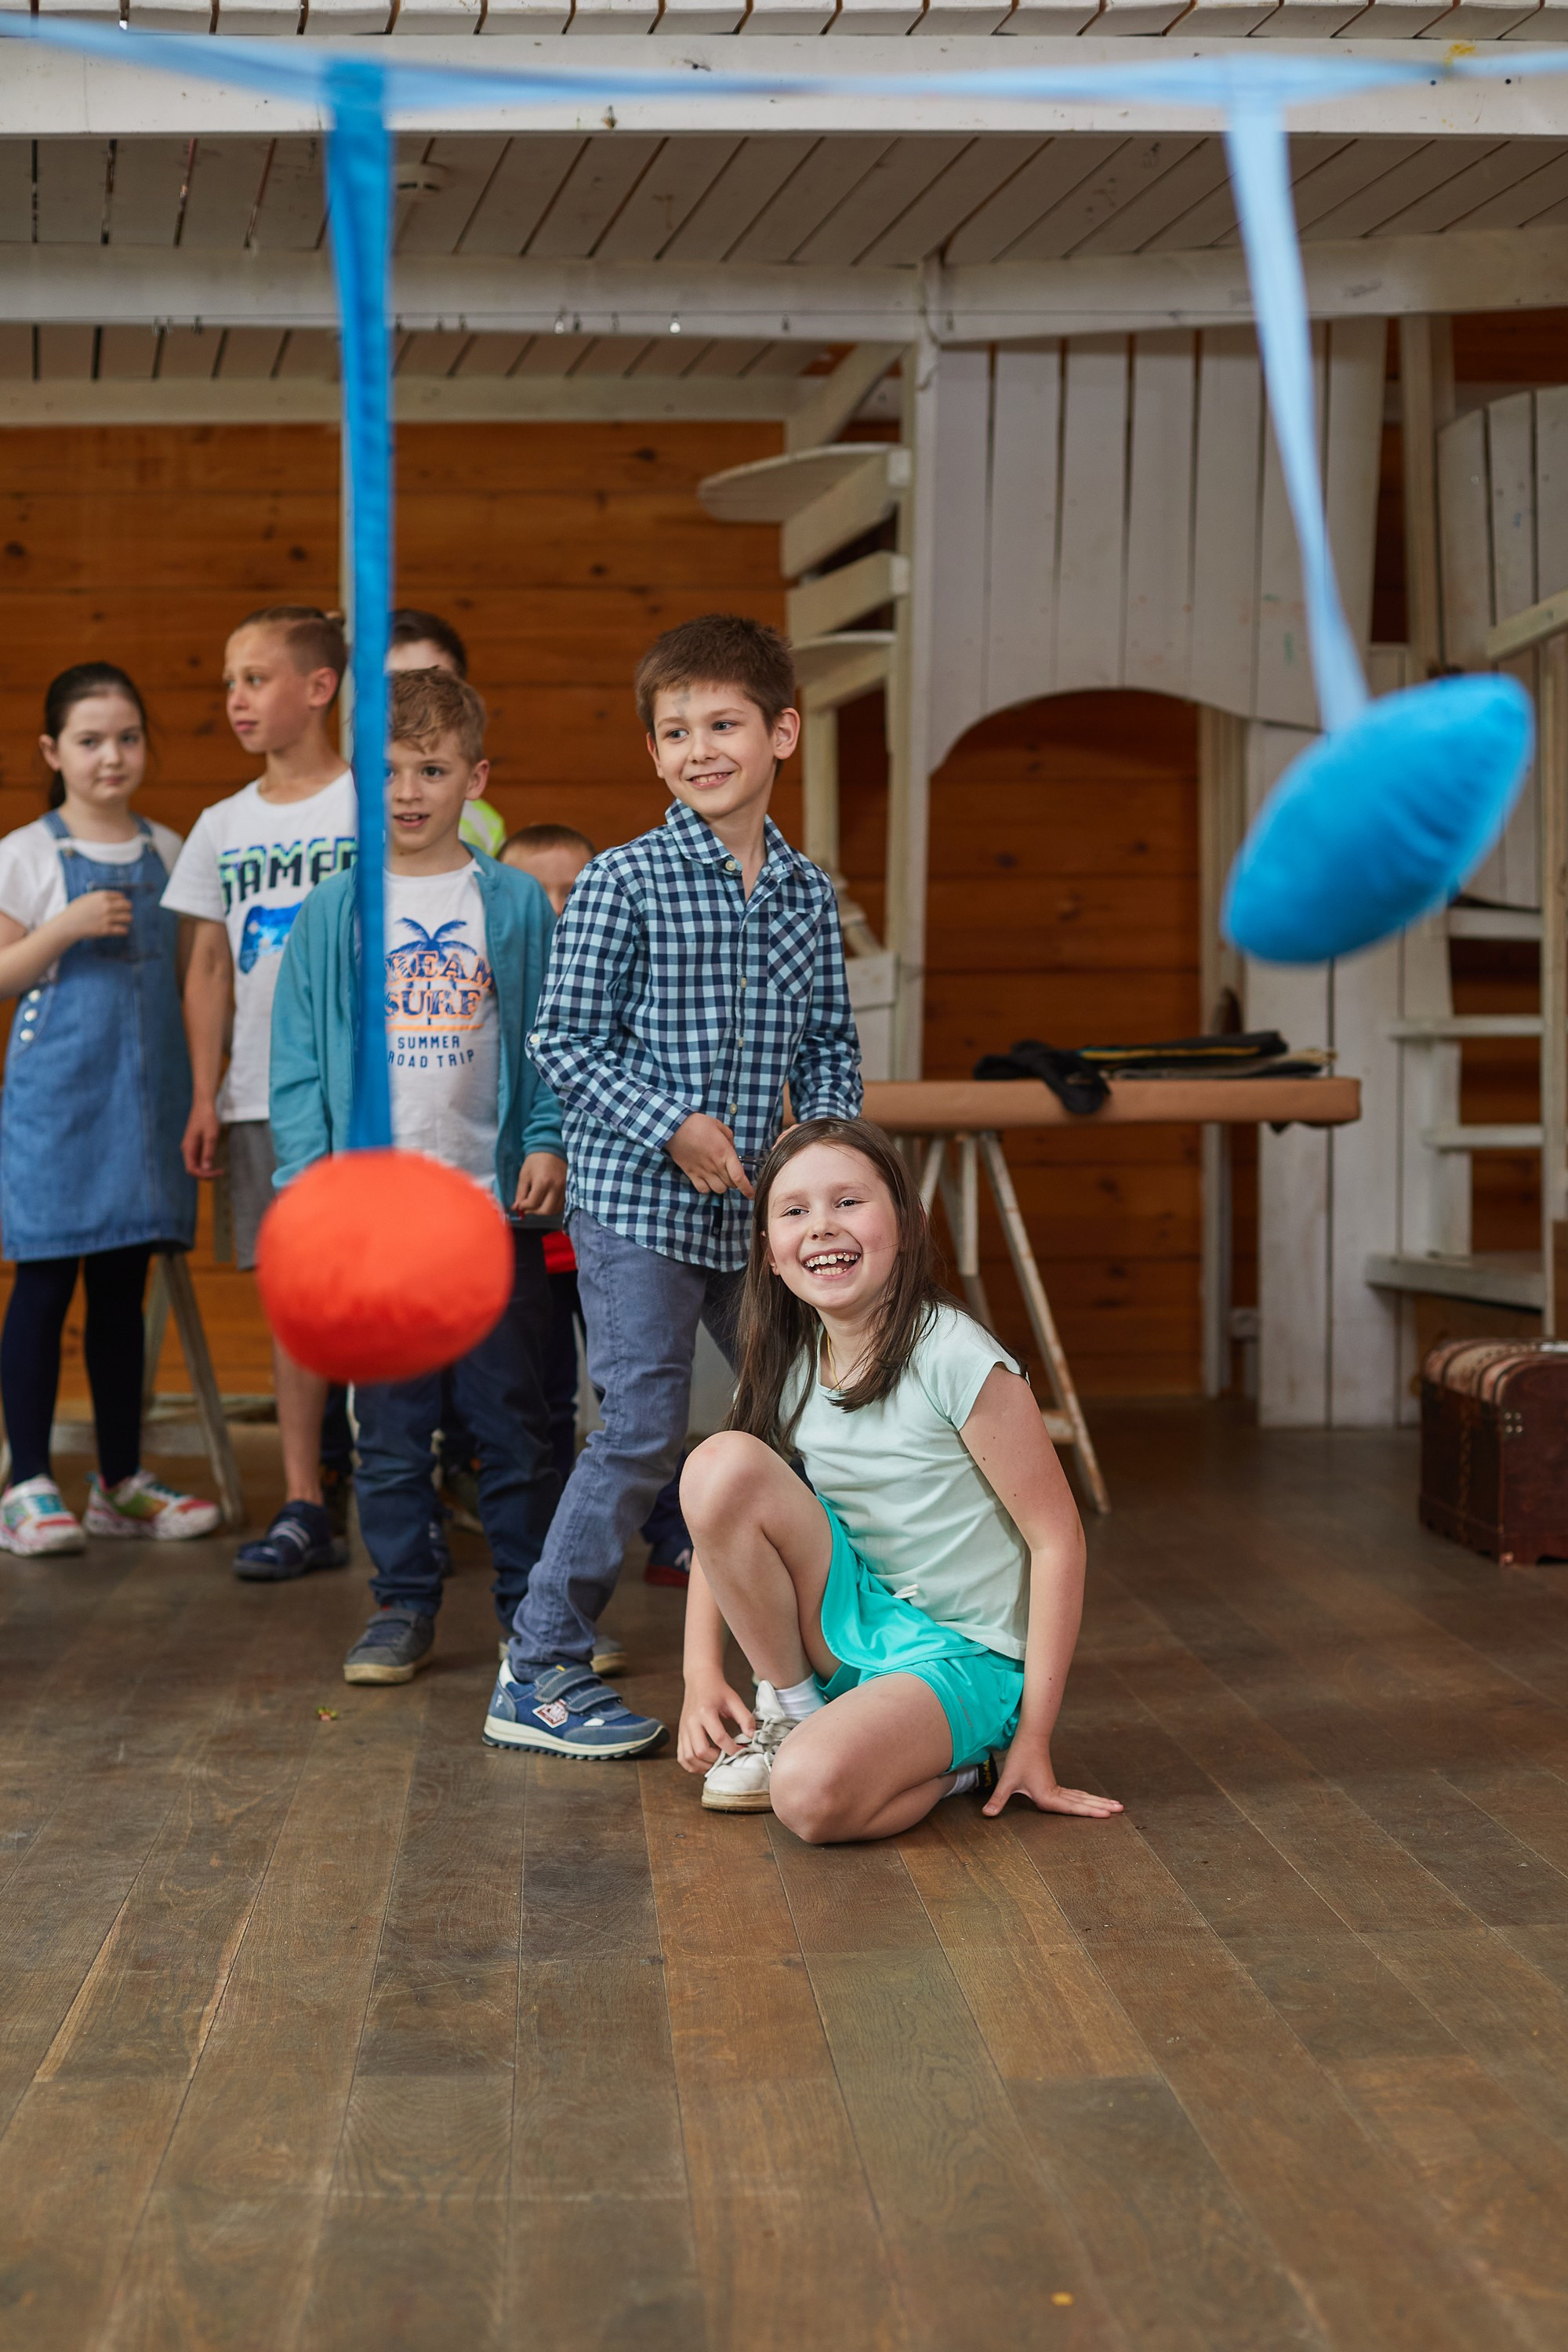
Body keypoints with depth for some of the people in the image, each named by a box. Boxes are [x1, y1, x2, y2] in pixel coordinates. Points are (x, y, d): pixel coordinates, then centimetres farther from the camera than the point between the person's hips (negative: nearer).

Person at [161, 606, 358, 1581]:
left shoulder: (371, 804, -1)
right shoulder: (223, 826, 13)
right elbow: (210, 970, 14)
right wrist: (204, 1097, 7)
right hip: (262, 1093, 4)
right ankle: (306, 1506, 9)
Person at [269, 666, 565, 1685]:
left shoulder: (519, 906, 2)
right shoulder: (332, 913, 4)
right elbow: (299, 1060, 5)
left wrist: (549, 1144, -8)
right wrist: (307, 1173, -4)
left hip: (494, 1205, -1)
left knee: (514, 1420, 7)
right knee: (391, 1428, 8)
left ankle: (535, 1602, 19)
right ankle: (404, 1605, 20)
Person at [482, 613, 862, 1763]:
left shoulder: (810, 892, 9)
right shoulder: (623, 882, -7)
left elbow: (831, 1044, 16)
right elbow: (563, 1040, -8)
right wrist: (674, 1127, -17)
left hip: (754, 1210, 6)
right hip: (637, 1205, -6)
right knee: (645, 1435, -7)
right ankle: (539, 1674, 5)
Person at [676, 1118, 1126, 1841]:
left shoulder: (953, 1357, -18)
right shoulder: (785, 1369, 0)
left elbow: (1057, 1537, -15)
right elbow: (719, 1521, 9)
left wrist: (1033, 1740, -15)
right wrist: (701, 1675, -6)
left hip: (960, 1653, -5)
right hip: (853, 1617, 6)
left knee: (814, 1794, -34)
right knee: (720, 1464, -19)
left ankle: (949, 1761, 0)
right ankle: (789, 1713, -2)